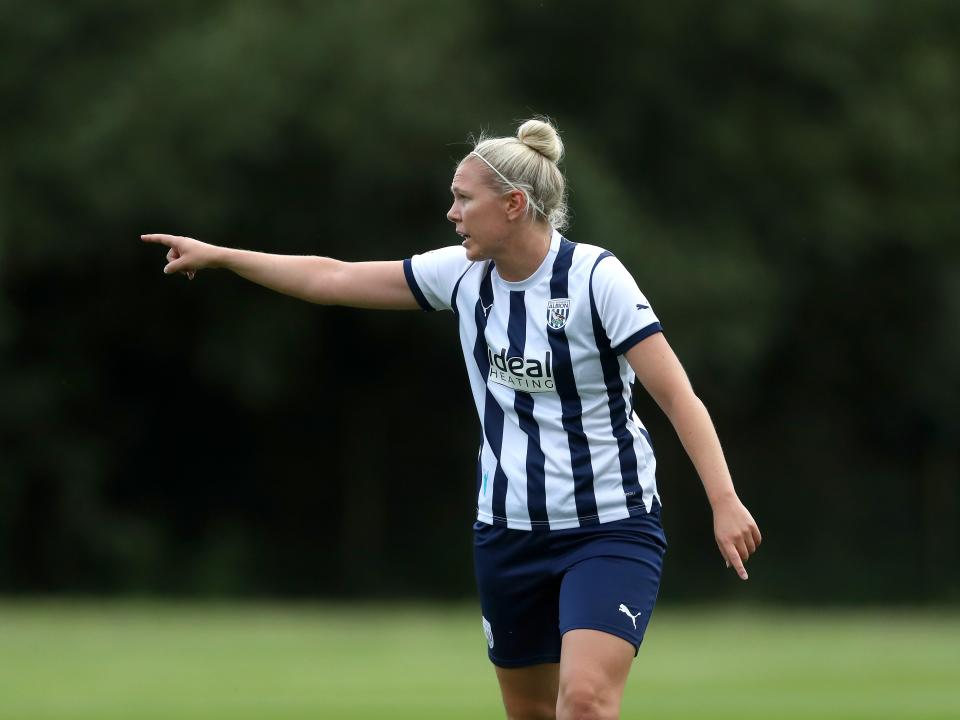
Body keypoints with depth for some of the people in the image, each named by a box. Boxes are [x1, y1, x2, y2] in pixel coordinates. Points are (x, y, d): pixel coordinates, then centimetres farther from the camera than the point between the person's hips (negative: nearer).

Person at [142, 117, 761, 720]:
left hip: (610, 530, -6)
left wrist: (725, 501, -28)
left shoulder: (595, 277, -14)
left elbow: (678, 397, -18)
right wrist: (218, 256, 13)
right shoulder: (463, 274, 4)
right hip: (509, 532, 6)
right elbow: (336, 279, 12)